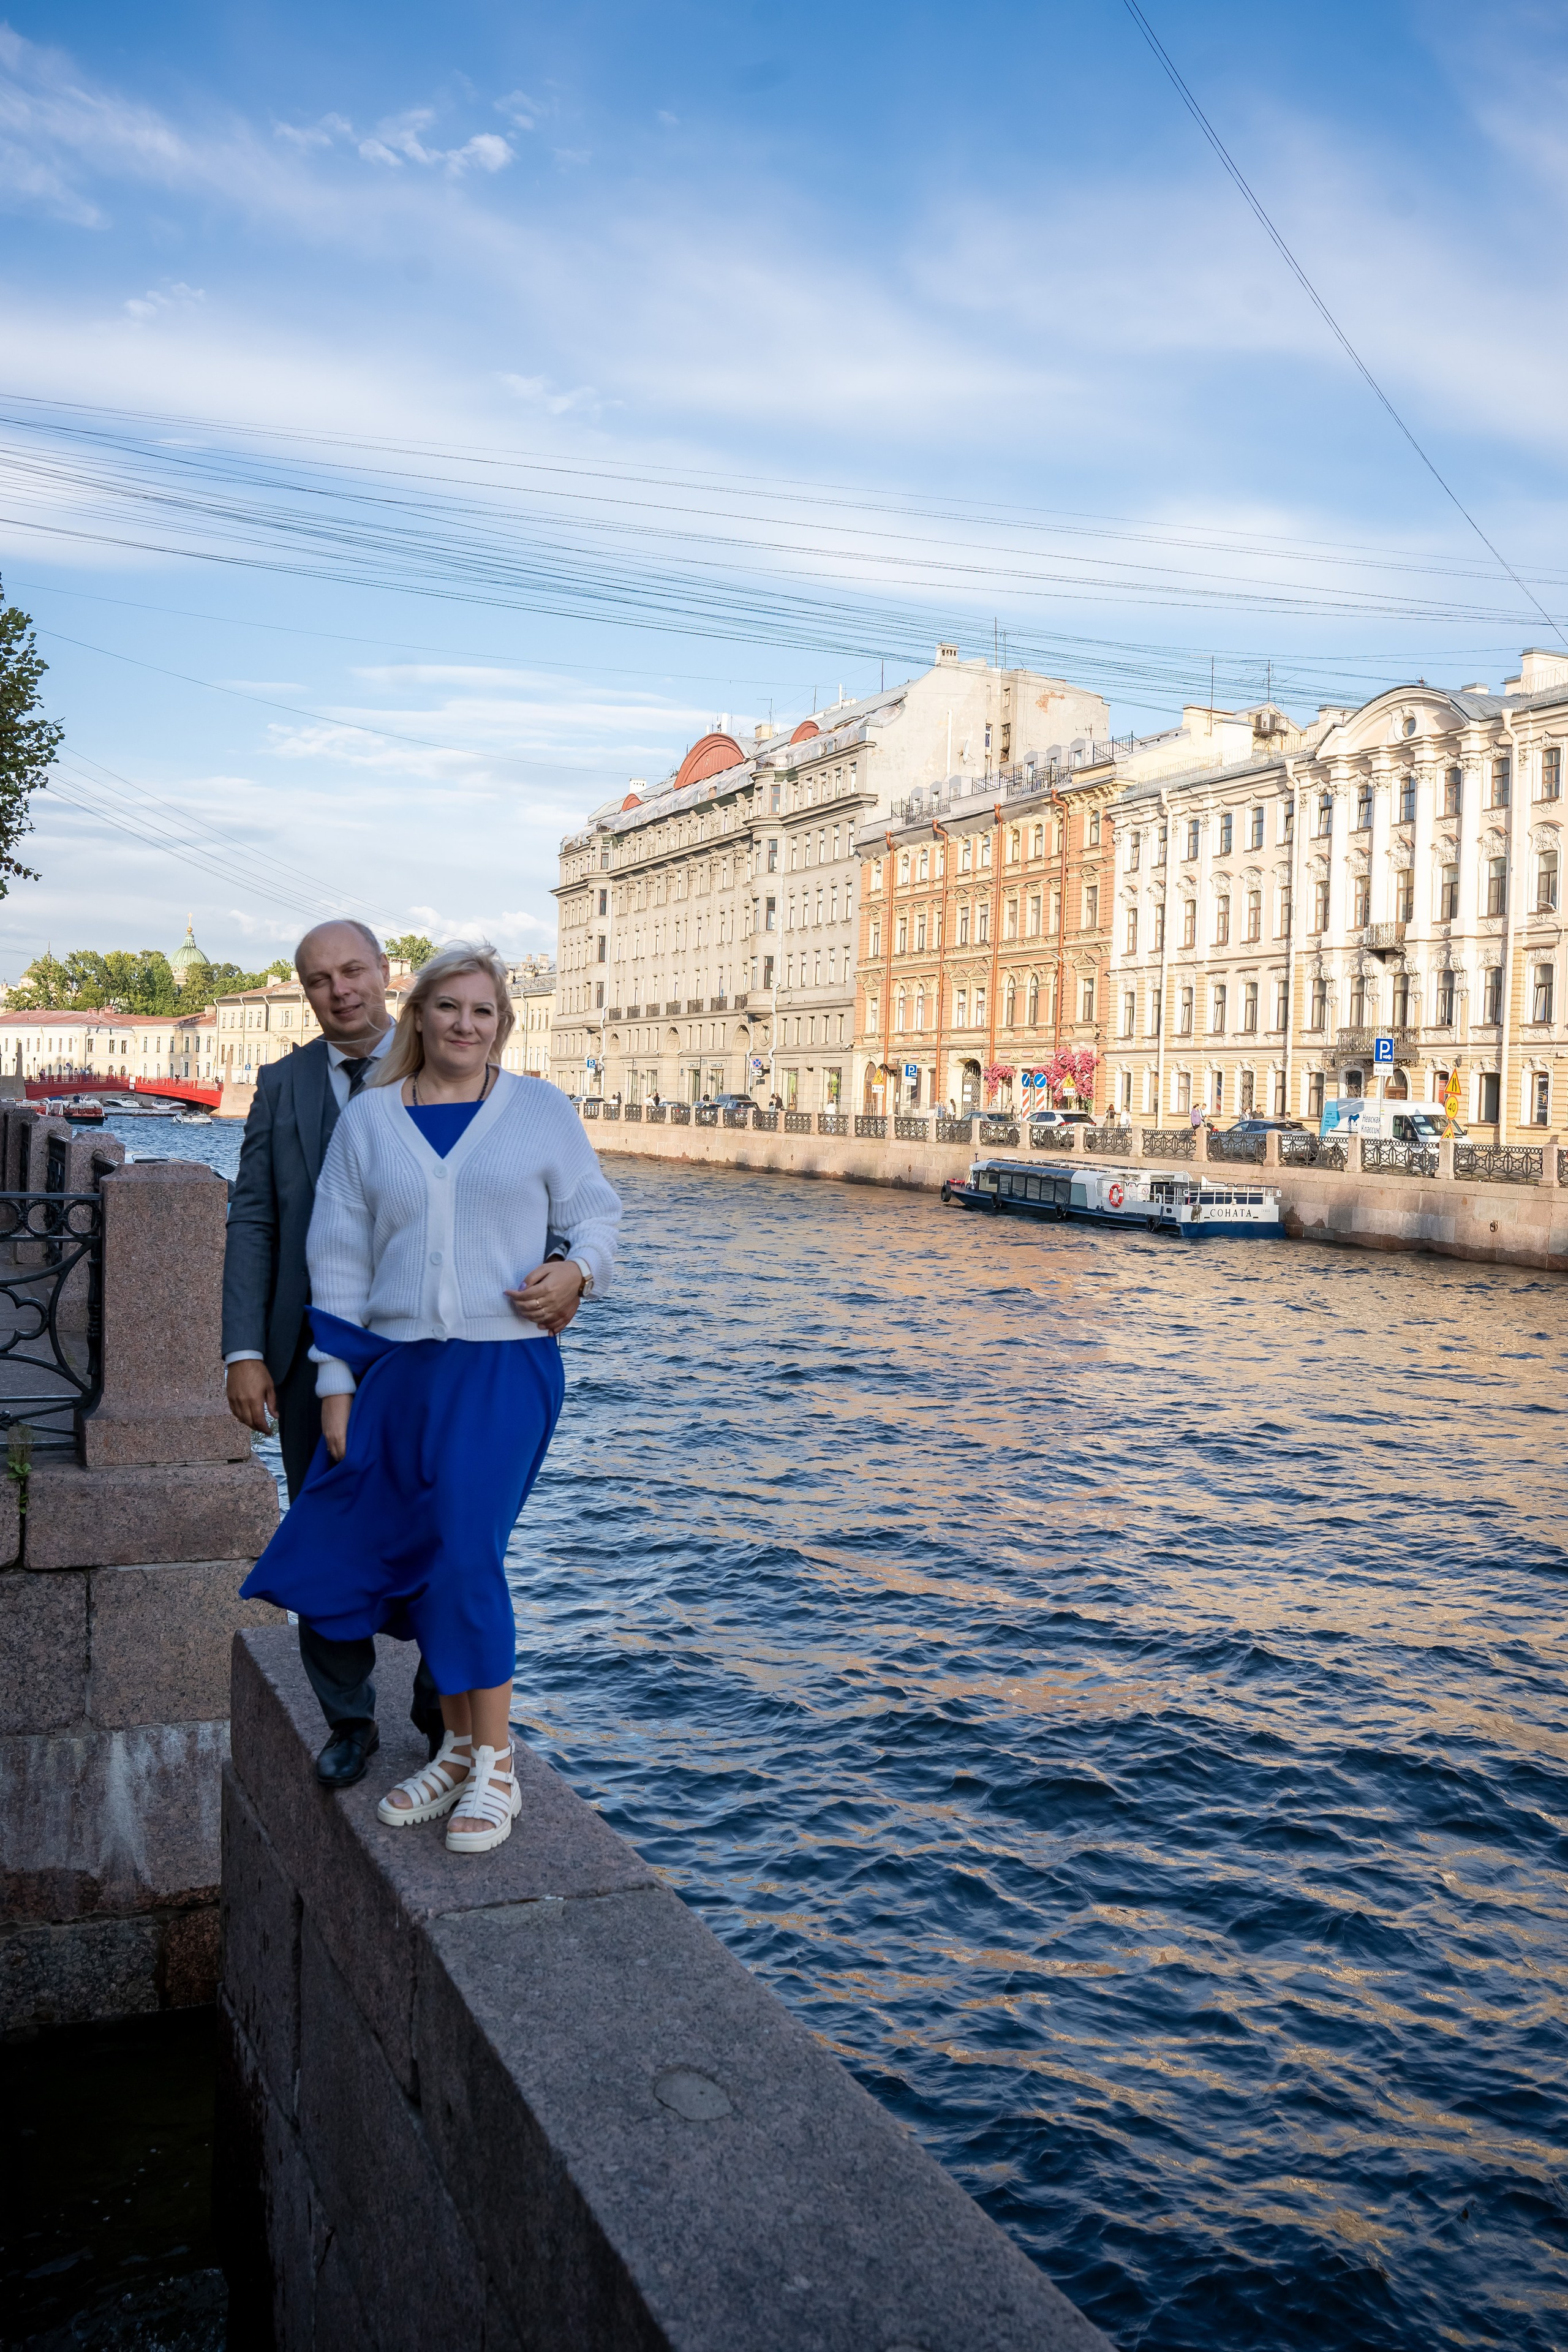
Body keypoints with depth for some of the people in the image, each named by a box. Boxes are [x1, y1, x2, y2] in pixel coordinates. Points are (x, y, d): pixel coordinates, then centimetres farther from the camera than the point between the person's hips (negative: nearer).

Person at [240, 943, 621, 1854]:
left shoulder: (541, 1111, 4)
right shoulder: (369, 1119, 8)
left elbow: (597, 1212, 11)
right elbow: (340, 1258, 8)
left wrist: (578, 1271, -12)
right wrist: (336, 1384, 4)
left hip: (504, 1368, -3)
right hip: (397, 1368, 3)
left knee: (465, 1554, -11)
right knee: (418, 1559, 7)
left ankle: (495, 1768, 4)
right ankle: (459, 1747, 25)